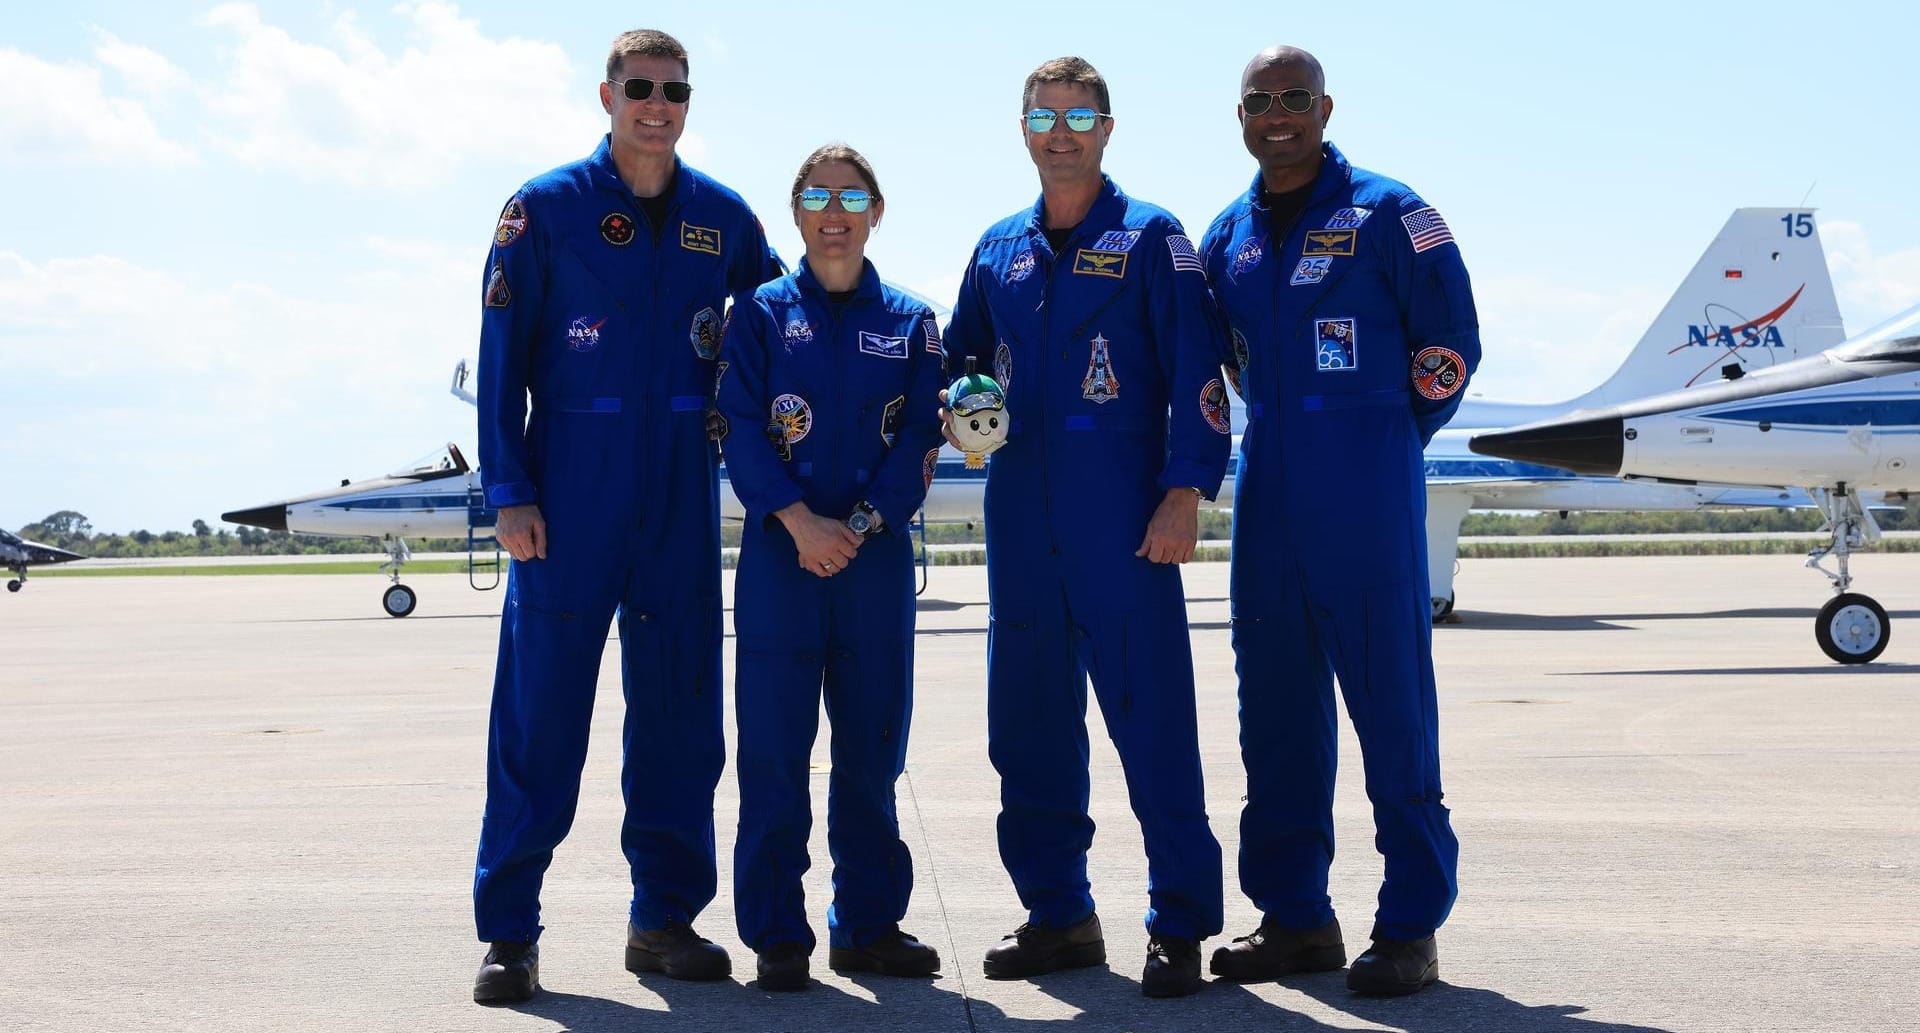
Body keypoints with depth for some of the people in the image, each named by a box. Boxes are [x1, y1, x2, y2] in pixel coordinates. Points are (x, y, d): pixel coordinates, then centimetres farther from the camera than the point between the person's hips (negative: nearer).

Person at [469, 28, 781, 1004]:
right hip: (571, 492, -3)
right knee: (541, 706, -3)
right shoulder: (545, 207, 0)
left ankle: (665, 918, 18)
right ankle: (509, 932, 6)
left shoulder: (722, 217, 8)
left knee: (679, 706, 7)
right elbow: (501, 358, -2)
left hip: (683, 494, 4)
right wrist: (509, 492, -9)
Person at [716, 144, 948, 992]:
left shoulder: (908, 321, 10)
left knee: (871, 746, 7)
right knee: (774, 746, -1)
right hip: (779, 552, -1)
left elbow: (918, 440, 2)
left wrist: (860, 523, -12)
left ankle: (869, 924, 18)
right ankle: (777, 936, 9)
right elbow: (741, 429, -3)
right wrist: (799, 521, -15)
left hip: (876, 557, 2)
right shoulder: (763, 312, 6)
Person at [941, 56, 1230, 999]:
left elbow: (1196, 374, -4)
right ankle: (1058, 913, 21)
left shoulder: (1151, 238, 1)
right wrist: (955, 411, 3)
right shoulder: (998, 249, 15)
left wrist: (1184, 493, -13)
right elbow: (959, 357, 26)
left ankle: (1181, 923, 4)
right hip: (1020, 519, 5)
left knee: (1151, 713, -6)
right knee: (1027, 717, 8)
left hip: (1123, 518, -5)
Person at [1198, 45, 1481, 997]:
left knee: (1391, 703, -3)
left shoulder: (1386, 213, -2)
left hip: (1364, 498, -6)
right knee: (1275, 705, 9)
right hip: (1266, 498, 6)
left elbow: (1450, 341, 1)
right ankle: (1294, 916, 19)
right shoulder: (1227, 235, 14)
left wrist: (1389, 442, 4)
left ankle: (1410, 926, 5)